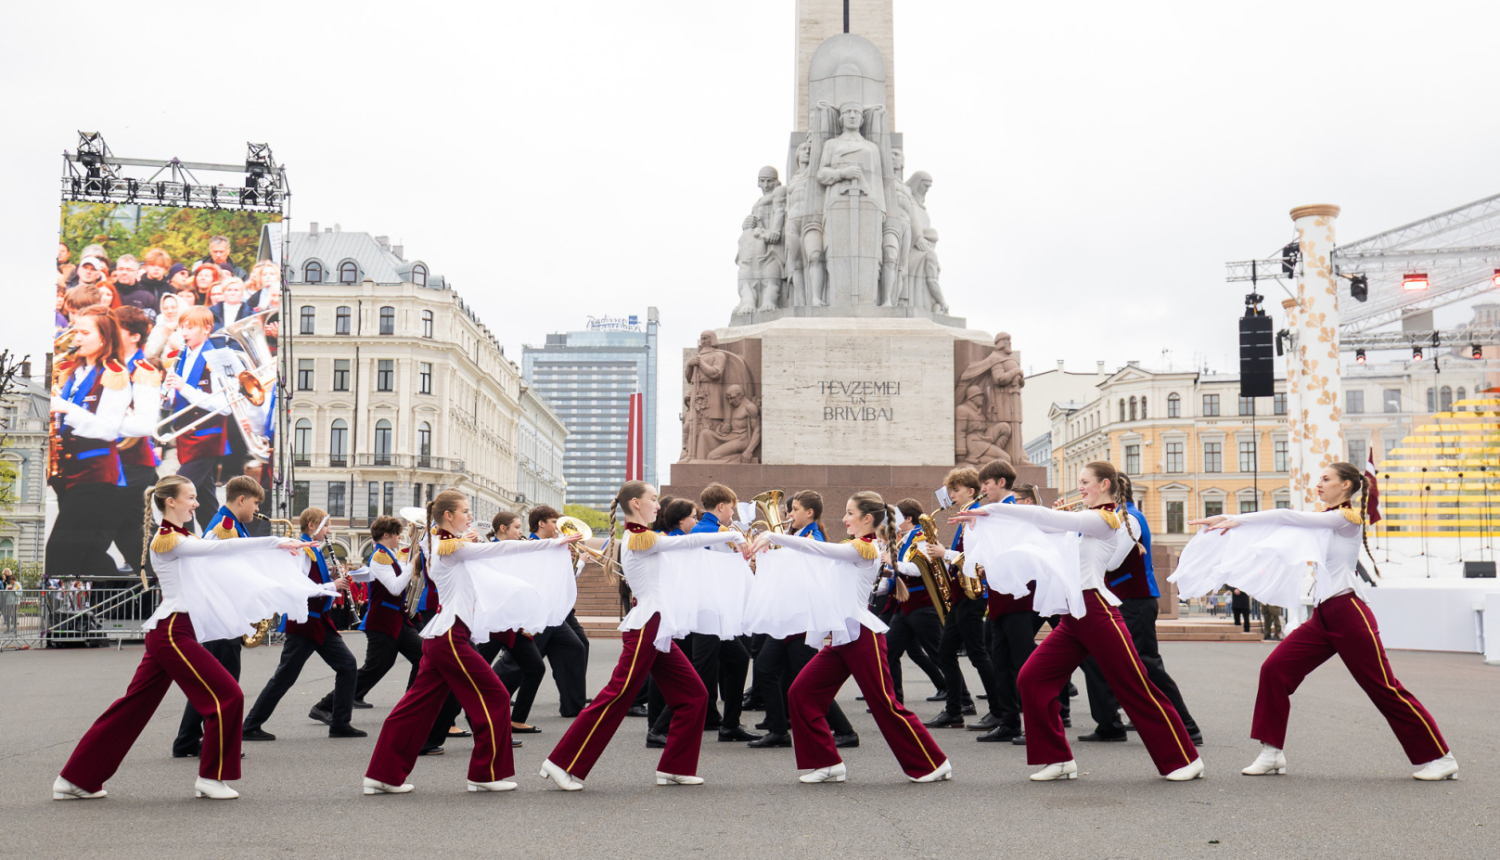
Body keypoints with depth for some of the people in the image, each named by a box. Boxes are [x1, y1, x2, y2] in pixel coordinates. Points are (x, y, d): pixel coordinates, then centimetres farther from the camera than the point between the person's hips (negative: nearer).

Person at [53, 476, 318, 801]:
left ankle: (75, 779, 19)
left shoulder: (183, 538, 18)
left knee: (135, 705, 13)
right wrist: (274, 542, -24)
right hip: (173, 632, -10)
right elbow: (219, 548, -23)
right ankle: (211, 778, 4)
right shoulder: (166, 539, -13)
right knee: (227, 696, -7)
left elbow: (216, 552, 14)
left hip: (167, 632, 10)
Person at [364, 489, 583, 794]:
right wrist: (554, 542, -17)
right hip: (451, 637, -10)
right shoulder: (452, 547, -12)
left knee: (418, 705, 11)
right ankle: (486, 774, 6)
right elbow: (501, 548, -17)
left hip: (438, 637, 10)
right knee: (495, 698, -1)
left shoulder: (438, 545, 16)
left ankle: (383, 774, 13)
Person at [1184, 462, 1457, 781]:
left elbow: (1286, 517, -16)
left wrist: (1233, 519, -17)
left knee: (1385, 688, -3)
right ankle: (1272, 752, 1)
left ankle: (1440, 758, 9)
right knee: (1274, 669, -4)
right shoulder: (1324, 521, 20)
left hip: (1348, 614, -8)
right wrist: (1230, 522, -1)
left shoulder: (1347, 518, -8)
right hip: (1322, 616, 8)